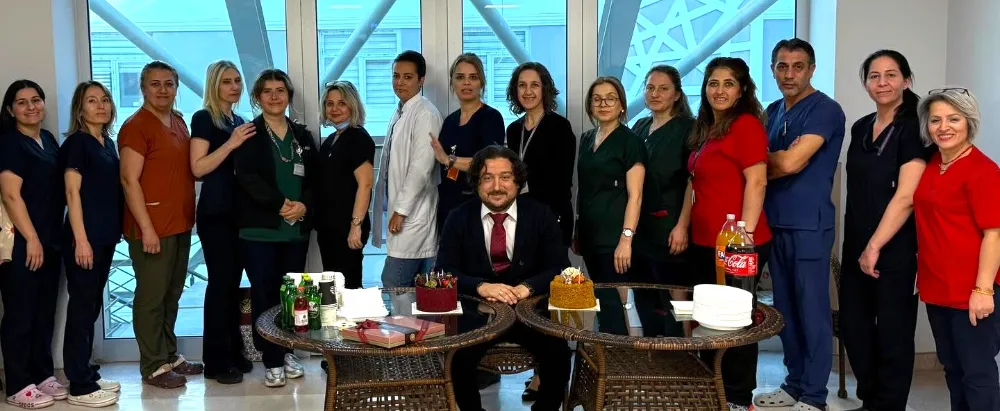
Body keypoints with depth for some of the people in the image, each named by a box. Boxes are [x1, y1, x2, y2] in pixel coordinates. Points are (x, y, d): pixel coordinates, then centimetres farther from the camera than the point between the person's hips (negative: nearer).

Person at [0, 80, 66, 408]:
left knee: (45, 312, 13)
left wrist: (49, 238, 15)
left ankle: (43, 375, 24)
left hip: (50, 240, 8)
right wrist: (31, 239, -18)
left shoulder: (48, 139, 13)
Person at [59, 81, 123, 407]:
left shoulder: (108, 142, 14)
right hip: (84, 237, -8)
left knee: (92, 307, 13)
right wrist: (81, 239, -19)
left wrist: (114, 231, 13)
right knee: (81, 307, -3)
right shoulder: (76, 142, -8)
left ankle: (87, 375, 23)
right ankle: (80, 387, 3)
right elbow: (72, 192, -13)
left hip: (105, 236, 8)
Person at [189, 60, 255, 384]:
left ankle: (234, 352, 18)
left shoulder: (239, 121, 16)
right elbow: (198, 168, -15)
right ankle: (216, 361, 1)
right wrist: (231, 143, -19)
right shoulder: (203, 118, -5)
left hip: (239, 210, 7)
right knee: (220, 281, -6)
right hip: (215, 212, -7)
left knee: (234, 282, 10)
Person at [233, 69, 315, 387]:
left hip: (297, 229, 3)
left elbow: (314, 179, 8)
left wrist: (304, 205, -11)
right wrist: (281, 204, -18)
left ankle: (287, 352, 21)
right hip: (260, 229, -3)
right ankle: (272, 361, 7)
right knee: (264, 294, -2)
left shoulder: (302, 136, 13)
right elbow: (247, 178, -11)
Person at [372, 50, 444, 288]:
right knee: (414, 290, 12)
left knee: (393, 290, -8)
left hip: (413, 216, -8)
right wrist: (396, 209, 13)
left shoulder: (425, 114, -12)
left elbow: (421, 168, -18)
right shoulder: (400, 113, 15)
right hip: (401, 214, 8)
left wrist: (401, 210, -15)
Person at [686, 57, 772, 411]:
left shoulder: (746, 124, -11)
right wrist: (686, 228, 15)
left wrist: (745, 234, -23)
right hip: (704, 242, 9)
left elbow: (756, 182, -18)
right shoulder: (705, 129, 15)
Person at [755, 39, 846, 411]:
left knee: (812, 311, -1)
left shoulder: (825, 110, -9)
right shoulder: (773, 111, 15)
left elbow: (790, 163, -18)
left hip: (809, 225, -7)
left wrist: (766, 160, 0)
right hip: (775, 222, 7)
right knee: (785, 309, 13)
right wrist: (780, 159, -8)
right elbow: (783, 163, 12)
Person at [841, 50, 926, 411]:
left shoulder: (913, 129, -9)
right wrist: (858, 245, 14)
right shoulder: (861, 127, 11)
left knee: (893, 333, 3)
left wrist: (875, 246, -16)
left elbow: (906, 197, -16)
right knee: (853, 327, 11)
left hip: (895, 249, -7)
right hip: (855, 246, 7)